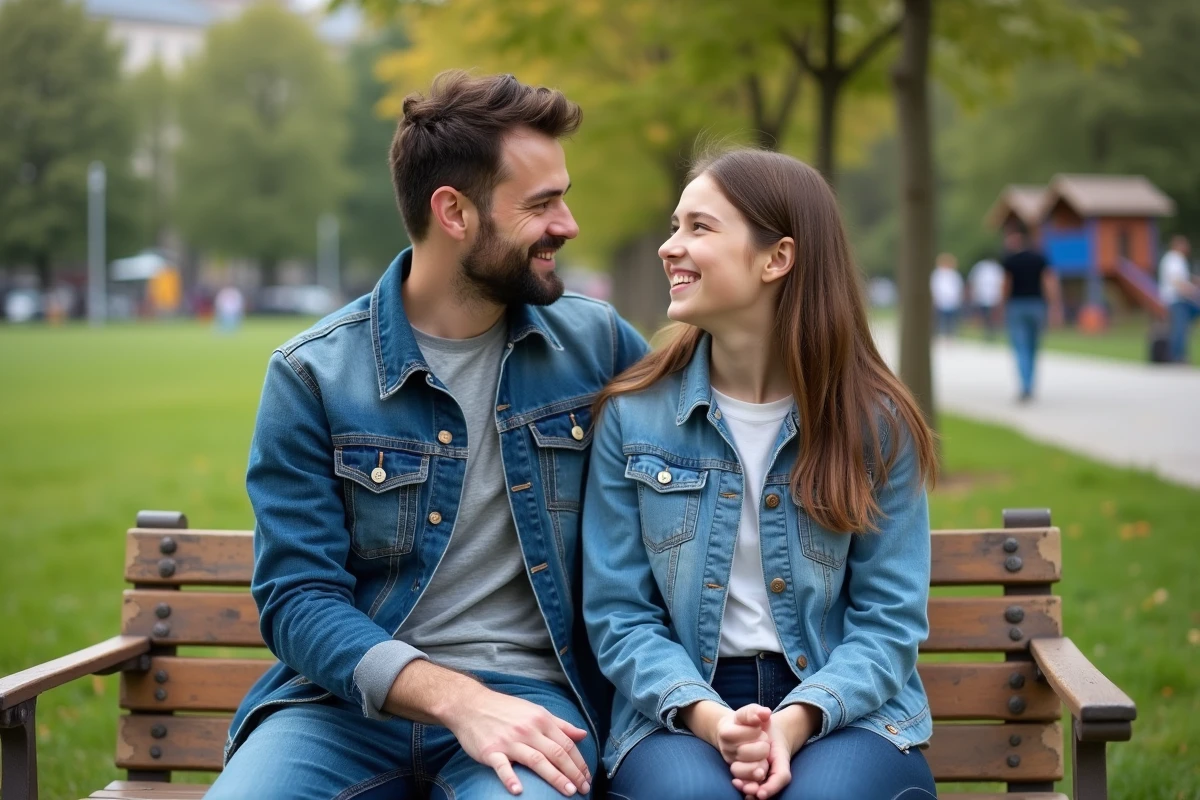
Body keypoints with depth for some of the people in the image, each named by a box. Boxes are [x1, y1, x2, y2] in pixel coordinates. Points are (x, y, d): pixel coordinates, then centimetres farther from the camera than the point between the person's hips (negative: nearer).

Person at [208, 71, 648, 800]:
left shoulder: (596, 343, 5)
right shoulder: (313, 377, -2)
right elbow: (298, 598, -7)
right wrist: (455, 699, -22)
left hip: (529, 692, 0)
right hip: (350, 695, 0)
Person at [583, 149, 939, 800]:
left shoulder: (876, 422, 0)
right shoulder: (631, 416, 1)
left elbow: (889, 617, -1)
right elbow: (618, 613, 0)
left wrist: (797, 720, -19)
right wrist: (708, 717, -17)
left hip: (843, 709, 1)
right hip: (681, 713, 0)